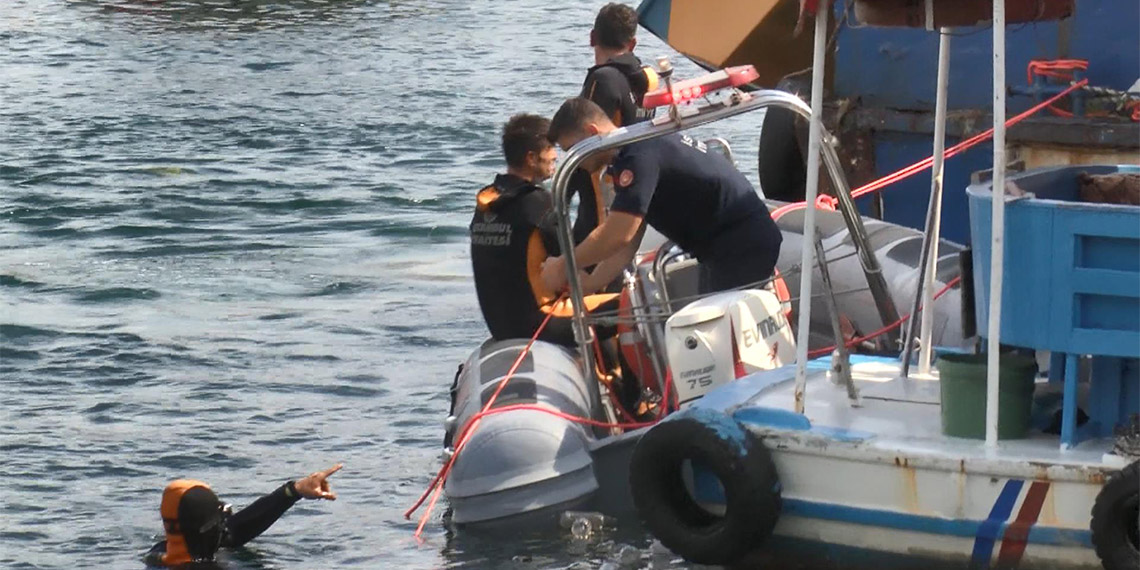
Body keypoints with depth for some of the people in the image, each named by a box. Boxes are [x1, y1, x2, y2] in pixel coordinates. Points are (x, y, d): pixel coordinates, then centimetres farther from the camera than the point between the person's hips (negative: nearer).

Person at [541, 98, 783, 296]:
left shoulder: (639, 157, -21)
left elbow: (617, 236, -27)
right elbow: (628, 242, 13)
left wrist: (563, 267, -14)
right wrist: (587, 284, 5)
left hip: (742, 249, -11)